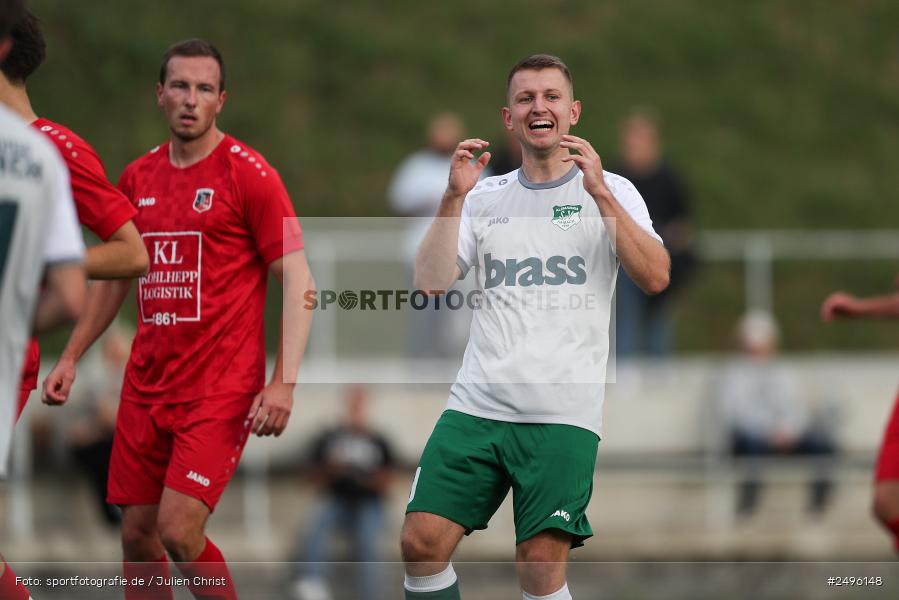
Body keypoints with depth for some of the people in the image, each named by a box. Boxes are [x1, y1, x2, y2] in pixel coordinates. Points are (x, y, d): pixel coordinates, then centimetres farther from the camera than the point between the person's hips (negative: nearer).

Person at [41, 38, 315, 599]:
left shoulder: (249, 174, -7)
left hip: (221, 388, -6)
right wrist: (72, 355, 18)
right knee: (137, 533, 5)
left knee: (179, 529, -16)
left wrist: (284, 382, -19)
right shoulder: (138, 176, 11)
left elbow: (298, 279, -10)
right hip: (146, 385, 6)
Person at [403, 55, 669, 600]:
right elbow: (431, 282, 5)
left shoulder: (611, 192, 6)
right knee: (422, 543, -7)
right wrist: (455, 196, -5)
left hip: (563, 412, -3)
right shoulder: (486, 197, 15)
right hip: (477, 404, 3)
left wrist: (598, 193, -16)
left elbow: (655, 277, -9)